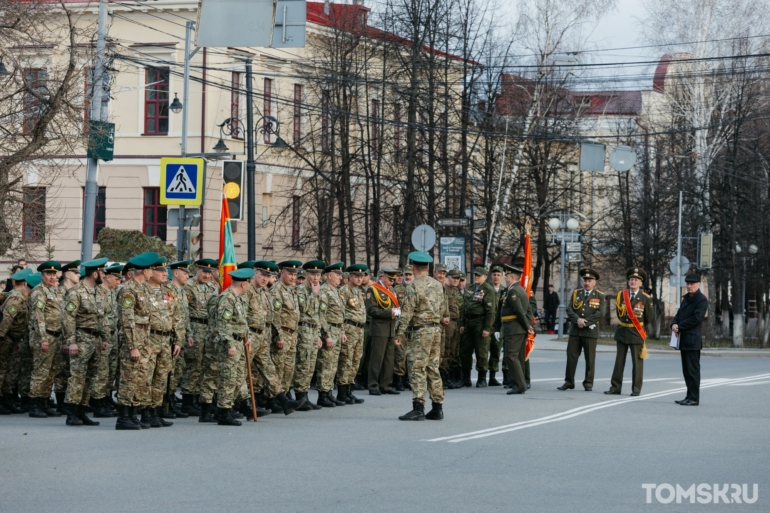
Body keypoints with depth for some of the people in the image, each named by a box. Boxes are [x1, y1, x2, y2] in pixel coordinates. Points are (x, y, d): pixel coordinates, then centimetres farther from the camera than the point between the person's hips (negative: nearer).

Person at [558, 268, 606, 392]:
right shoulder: (575, 293, 11)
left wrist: (585, 321, -15)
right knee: (571, 357, 1)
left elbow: (600, 314, -9)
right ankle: (569, 382, 7)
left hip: (590, 331, -3)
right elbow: (569, 309, 1)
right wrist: (577, 319, -16)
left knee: (590, 358, 1)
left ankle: (588, 383, 9)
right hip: (575, 330, 3)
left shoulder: (600, 296, 2)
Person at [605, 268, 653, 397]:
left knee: (637, 362, 1)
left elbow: (649, 319, 3)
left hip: (636, 333, -3)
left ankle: (636, 389, 6)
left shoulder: (645, 299, -5)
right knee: (619, 361, 6)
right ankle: (615, 387, 10)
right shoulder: (621, 295, 4)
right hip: (622, 332, 3)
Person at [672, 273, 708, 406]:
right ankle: (690, 396, 17)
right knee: (686, 370, 11)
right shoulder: (686, 298, 20)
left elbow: (696, 318, -17)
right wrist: (674, 324, -3)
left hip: (693, 340, -9)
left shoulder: (701, 300, -9)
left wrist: (679, 326, -13)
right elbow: (679, 314, 19)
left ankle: (694, 398, -5)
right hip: (684, 340, 9)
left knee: (693, 369, -7)